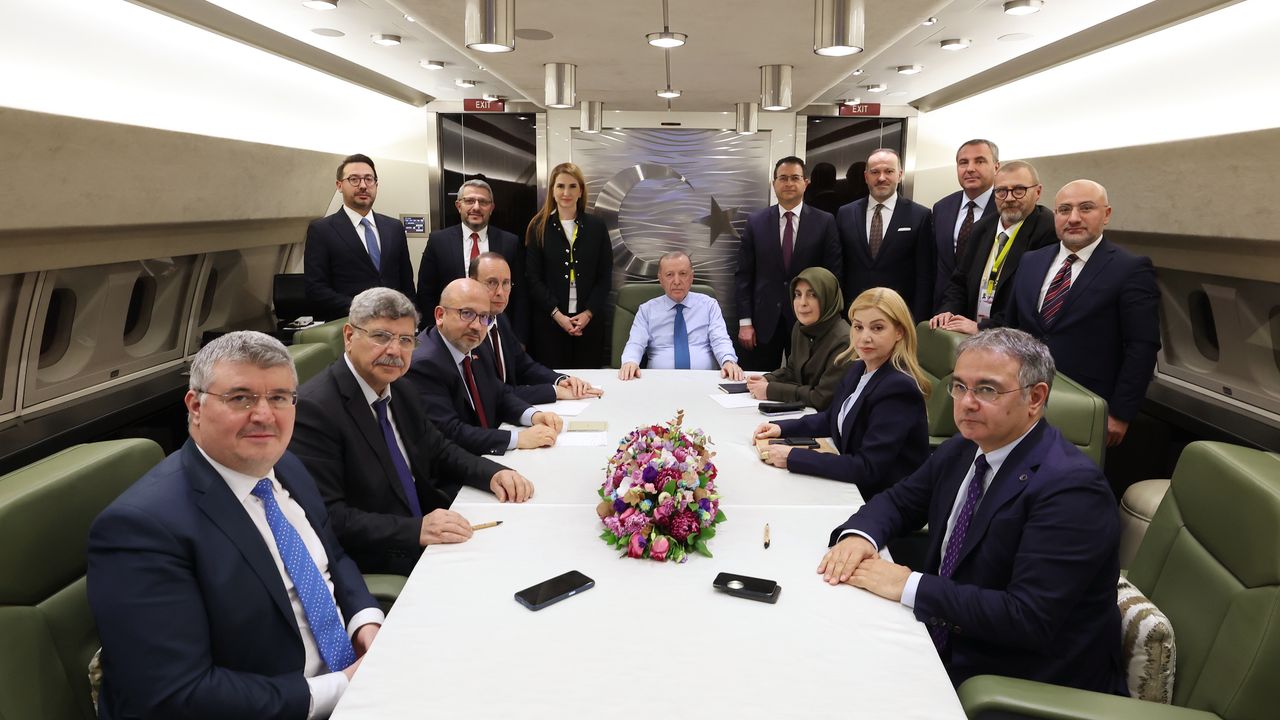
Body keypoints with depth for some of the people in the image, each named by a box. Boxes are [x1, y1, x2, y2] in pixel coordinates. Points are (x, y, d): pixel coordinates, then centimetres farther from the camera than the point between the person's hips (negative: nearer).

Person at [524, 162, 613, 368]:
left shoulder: (597, 226, 7)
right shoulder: (539, 227, 3)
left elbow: (605, 276, 4)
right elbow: (533, 278, -1)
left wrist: (588, 313, -7)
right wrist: (557, 314, -11)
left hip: (589, 320, 1)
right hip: (549, 321, -1)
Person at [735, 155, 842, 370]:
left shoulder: (824, 222, 0)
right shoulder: (756, 222, 3)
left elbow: (833, 274, 0)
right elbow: (743, 275, 3)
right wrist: (745, 322, -4)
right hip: (764, 320, 1)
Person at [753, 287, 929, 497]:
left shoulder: (899, 389, -24)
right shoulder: (859, 369, 3)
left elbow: (868, 468, -26)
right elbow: (831, 417, 18)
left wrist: (792, 457, -26)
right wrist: (782, 428, 2)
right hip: (853, 487, 7)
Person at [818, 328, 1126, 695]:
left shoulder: (1071, 487, -22)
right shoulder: (961, 450, 1)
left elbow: (1029, 619, -28)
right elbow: (898, 501, 12)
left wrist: (910, 587, -26)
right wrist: (859, 535, -10)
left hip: (1027, 689, -6)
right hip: (945, 650, 7)